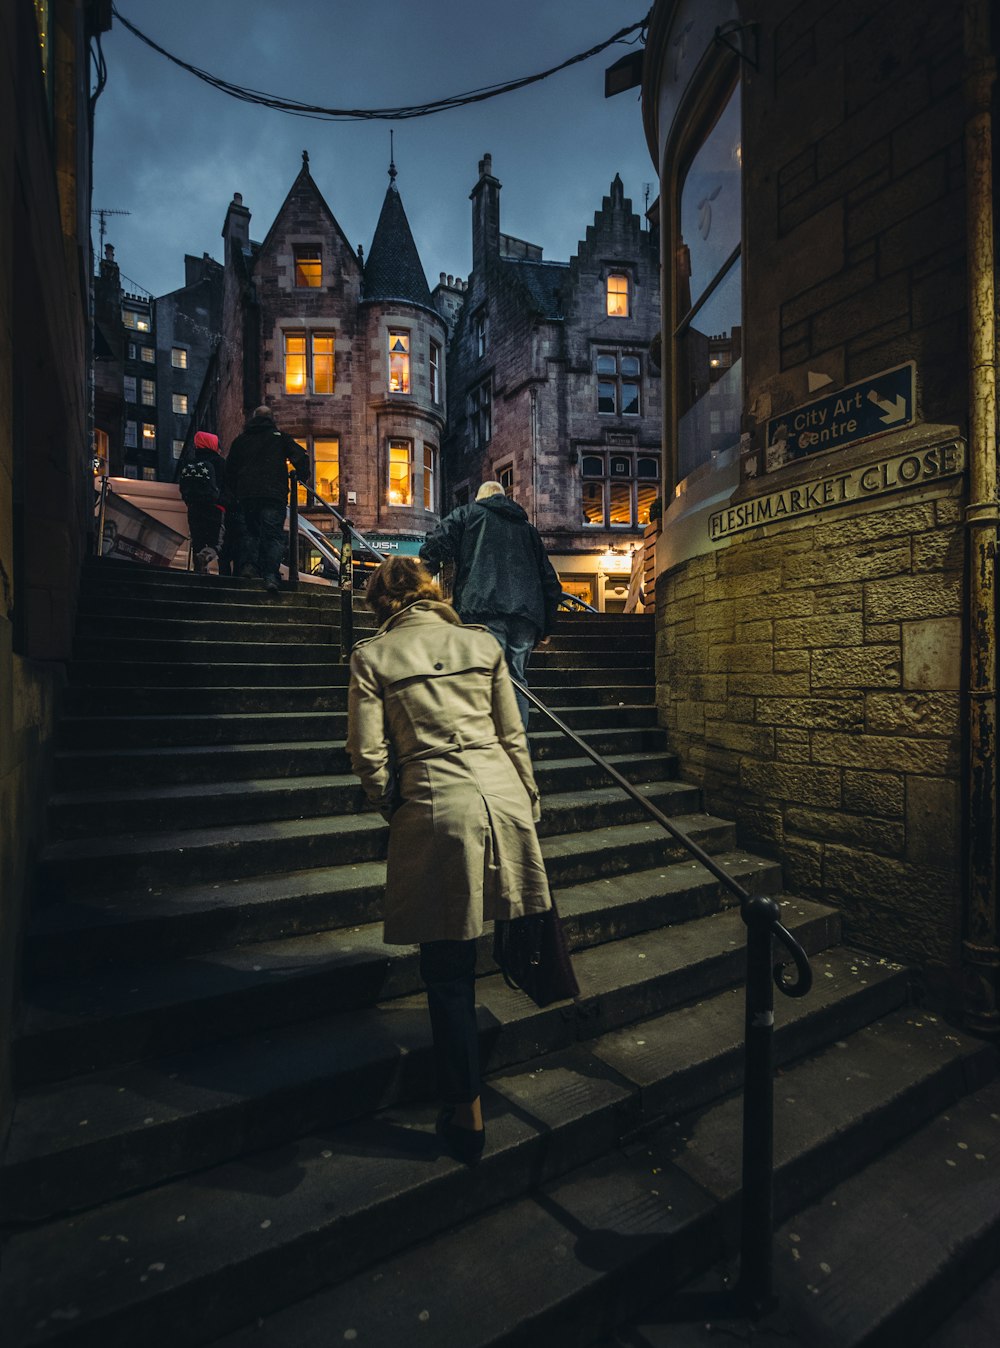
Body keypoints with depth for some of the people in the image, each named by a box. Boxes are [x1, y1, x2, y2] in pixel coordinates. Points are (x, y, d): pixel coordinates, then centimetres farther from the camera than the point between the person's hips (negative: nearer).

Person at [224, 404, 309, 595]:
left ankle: (248, 564, -1)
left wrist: (236, 493, 28)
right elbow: (301, 457, 0)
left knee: (250, 531, 17)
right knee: (274, 535, -4)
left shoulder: (240, 440, 19)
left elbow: (229, 470, 20)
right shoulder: (280, 437, 9)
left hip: (246, 495, 3)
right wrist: (303, 478, 15)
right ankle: (270, 575, -17)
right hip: (274, 496, -3)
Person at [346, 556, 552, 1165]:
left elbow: (369, 754, -2)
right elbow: (513, 737, 9)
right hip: (502, 793, 4)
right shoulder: (482, 643, 8)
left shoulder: (372, 657, 1)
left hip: (435, 807, -3)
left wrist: (394, 805, 14)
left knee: (448, 968, 11)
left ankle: (469, 1118, 25)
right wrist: (529, 804, 18)